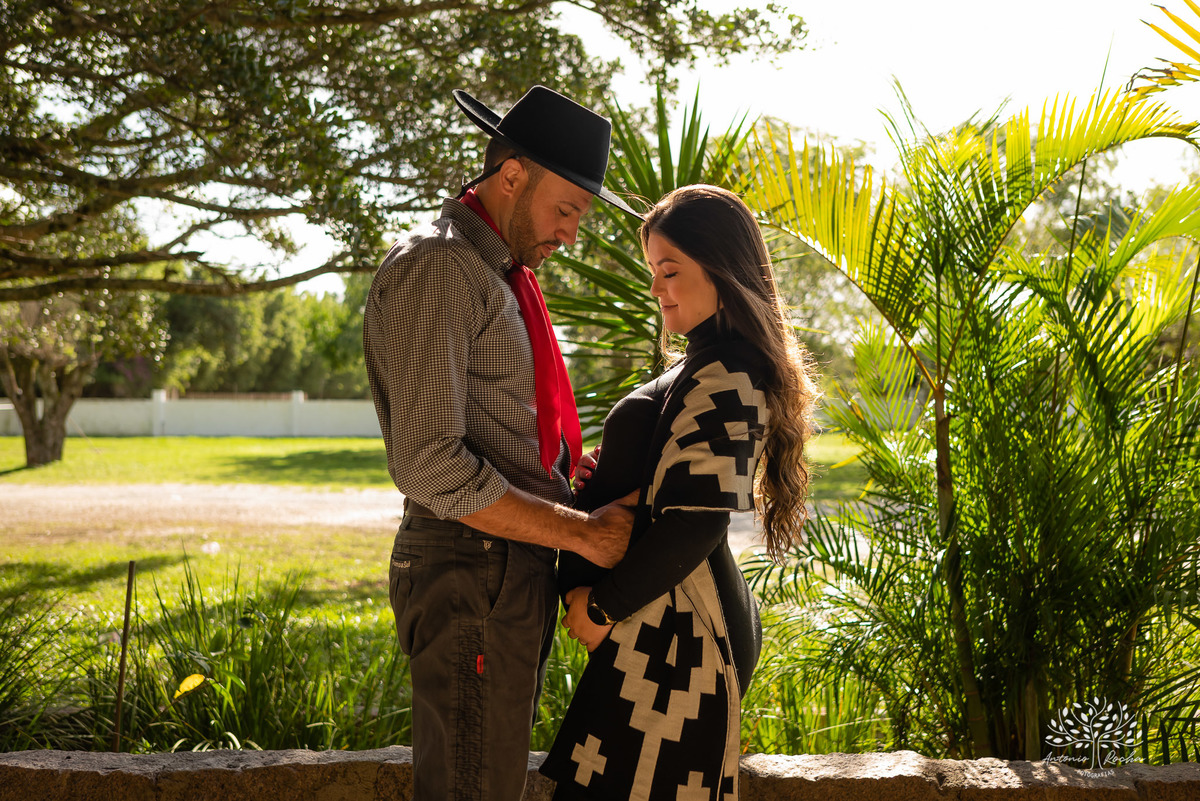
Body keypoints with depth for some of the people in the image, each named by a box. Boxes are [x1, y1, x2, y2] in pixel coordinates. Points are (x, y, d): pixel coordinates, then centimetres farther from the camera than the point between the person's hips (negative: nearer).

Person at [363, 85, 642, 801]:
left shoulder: (504, 274, 18)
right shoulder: (434, 269, -14)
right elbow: (431, 464, -22)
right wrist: (582, 532, -17)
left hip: (517, 574, 10)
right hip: (470, 578, -10)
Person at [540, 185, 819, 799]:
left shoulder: (723, 381, -18)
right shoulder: (714, 365, 15)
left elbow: (696, 520, -23)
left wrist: (602, 606, -14)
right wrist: (602, 485, 1)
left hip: (676, 633, -10)